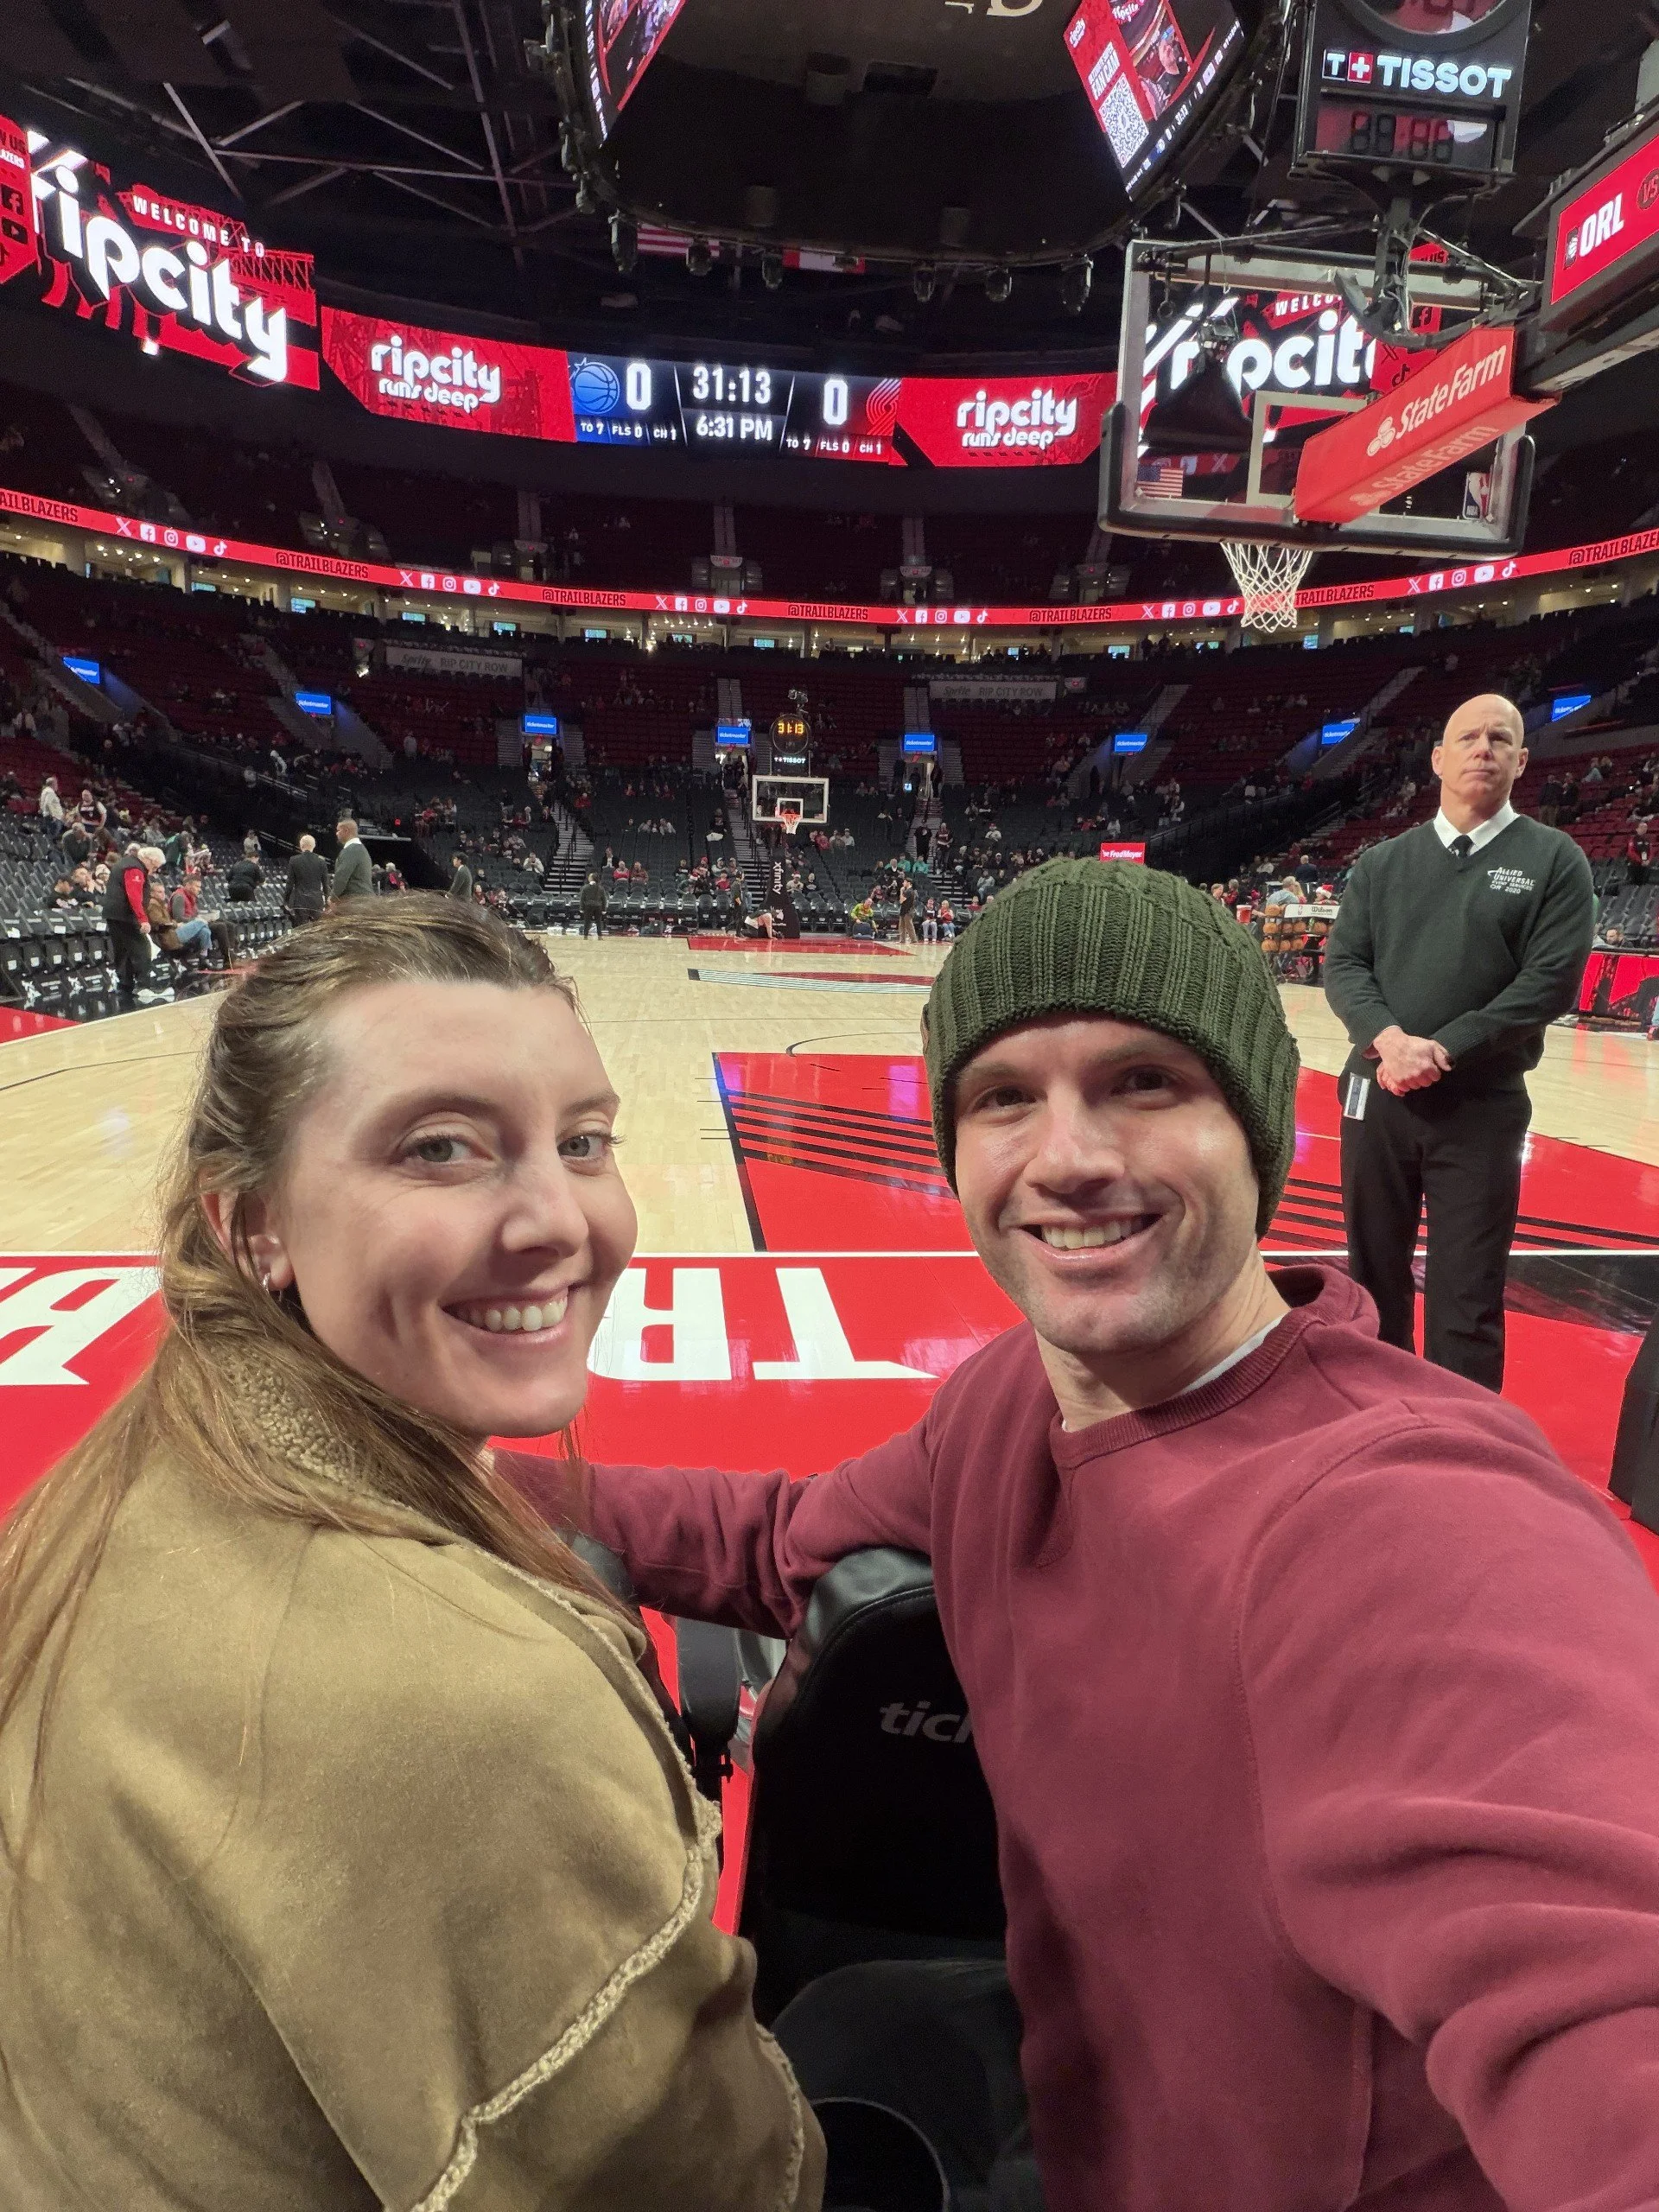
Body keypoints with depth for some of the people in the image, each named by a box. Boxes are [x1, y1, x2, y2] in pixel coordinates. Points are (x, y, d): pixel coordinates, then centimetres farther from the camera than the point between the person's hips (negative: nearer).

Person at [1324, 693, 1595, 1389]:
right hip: (1377, 1095, 3)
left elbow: (1551, 982, -8)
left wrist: (1445, 1051, -16)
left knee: (1467, 1300, 3)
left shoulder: (1554, 860, 1)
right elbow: (1343, 965, 1)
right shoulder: (1382, 863, 8)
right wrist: (1391, 1039, -18)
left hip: (1482, 1108, -2)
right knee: (1374, 1278, 13)